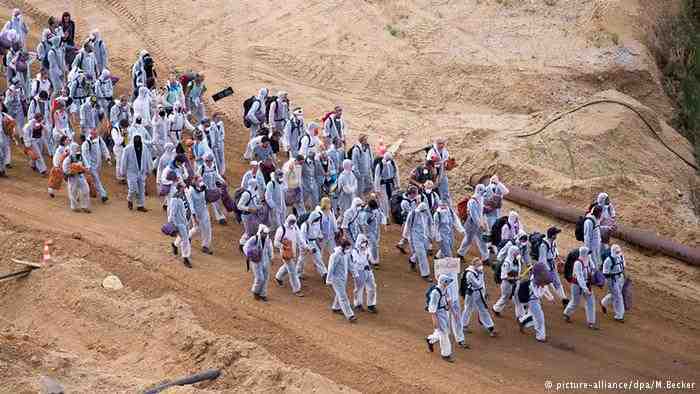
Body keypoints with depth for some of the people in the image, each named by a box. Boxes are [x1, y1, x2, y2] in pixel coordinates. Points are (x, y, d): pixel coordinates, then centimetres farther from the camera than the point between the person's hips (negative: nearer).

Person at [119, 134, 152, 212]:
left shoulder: (145, 149, -1)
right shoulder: (128, 149, -13)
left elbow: (148, 161, 11)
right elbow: (124, 161, -6)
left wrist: (148, 171, 14)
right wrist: (123, 172, -3)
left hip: (142, 172, 4)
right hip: (132, 172, -4)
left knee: (141, 190, 7)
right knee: (133, 189, -10)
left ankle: (140, 205, 17)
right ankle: (129, 200, 20)